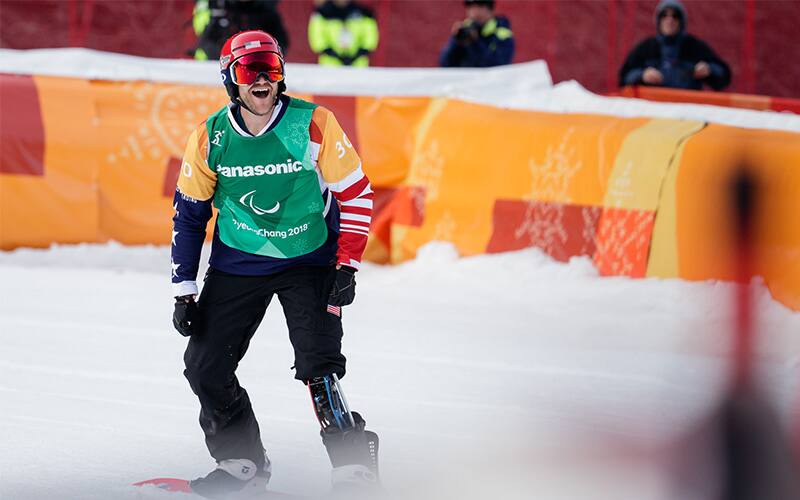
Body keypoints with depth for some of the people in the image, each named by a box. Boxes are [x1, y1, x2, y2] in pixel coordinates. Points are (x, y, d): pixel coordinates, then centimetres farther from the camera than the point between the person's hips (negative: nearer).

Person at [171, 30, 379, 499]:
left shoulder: (314, 125, -16)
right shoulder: (211, 138, -8)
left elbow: (356, 194, -7)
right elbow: (189, 213, 4)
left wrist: (346, 265, -13)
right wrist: (185, 291, 2)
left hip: (309, 260, -3)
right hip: (238, 263, 4)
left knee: (320, 367, -19)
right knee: (205, 366, -1)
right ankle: (242, 461, 19)